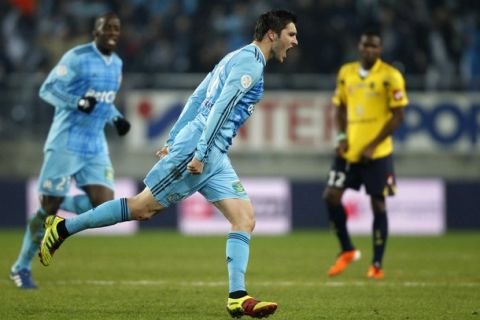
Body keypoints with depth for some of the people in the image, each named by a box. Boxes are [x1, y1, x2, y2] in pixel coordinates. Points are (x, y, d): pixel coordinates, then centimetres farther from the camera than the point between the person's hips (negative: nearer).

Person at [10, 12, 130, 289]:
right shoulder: (77, 58, -10)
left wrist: (116, 117, 7)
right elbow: (47, 89, -11)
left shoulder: (117, 64, 12)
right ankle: (22, 268, 10)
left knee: (104, 204, -9)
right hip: (65, 144, -6)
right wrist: (78, 103, -26)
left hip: (95, 148, 6)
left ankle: (55, 203, 17)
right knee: (48, 209, -4)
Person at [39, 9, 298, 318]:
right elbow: (221, 107, -20)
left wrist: (173, 140, 23)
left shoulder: (237, 59, 20)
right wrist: (201, 153, -24)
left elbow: (196, 99, 22)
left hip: (213, 157, 10)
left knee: (245, 218, -2)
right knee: (143, 207, -3)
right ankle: (64, 227, 9)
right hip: (197, 149, -10)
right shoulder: (250, 62, -11)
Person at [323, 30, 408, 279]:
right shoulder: (346, 73, 8)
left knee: (378, 204, 0)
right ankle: (347, 251, 15)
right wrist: (341, 136, 0)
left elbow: (397, 115, -8)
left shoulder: (390, 76, -7)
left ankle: (377, 265, 8)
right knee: (331, 196, -4)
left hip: (377, 153, -5)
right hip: (349, 150, 5)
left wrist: (373, 146, -14)